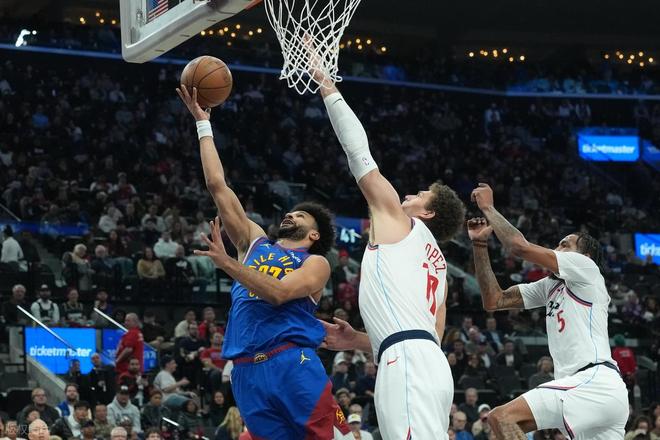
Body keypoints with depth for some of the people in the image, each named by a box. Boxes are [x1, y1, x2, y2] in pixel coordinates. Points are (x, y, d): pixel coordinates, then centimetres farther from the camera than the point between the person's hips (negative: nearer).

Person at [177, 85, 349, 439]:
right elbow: (217, 186, 20)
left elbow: (278, 292, -10)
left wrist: (227, 264, -15)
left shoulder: (316, 263, 10)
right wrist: (203, 122, 19)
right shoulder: (255, 243, 23)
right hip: (248, 372, 4)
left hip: (293, 364, -4)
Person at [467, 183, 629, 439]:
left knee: (502, 418, -19)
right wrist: (480, 244, 17)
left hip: (594, 382, -10)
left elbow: (520, 247, -8)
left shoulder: (584, 267, 2)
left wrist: (488, 207, 5)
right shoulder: (549, 286, 25)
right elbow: (493, 301, 21)